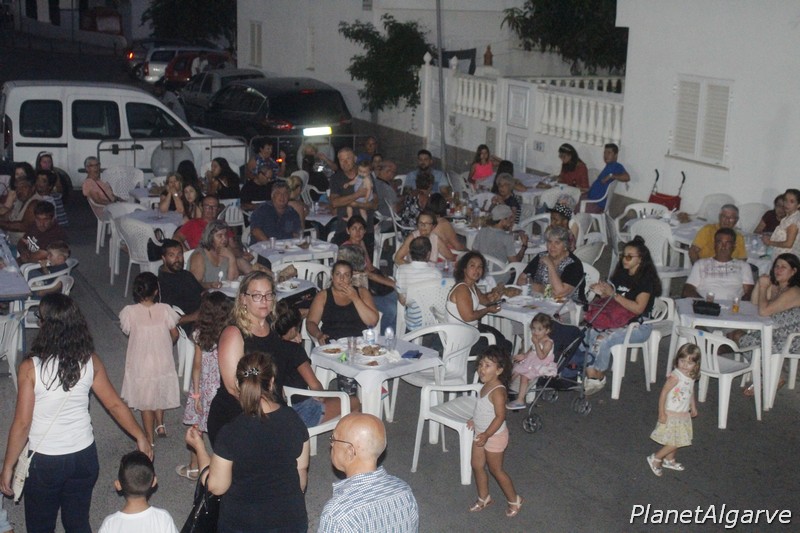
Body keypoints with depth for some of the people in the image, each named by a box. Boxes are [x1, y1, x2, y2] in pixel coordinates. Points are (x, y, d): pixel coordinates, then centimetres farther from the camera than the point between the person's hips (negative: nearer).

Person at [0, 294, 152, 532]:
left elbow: (22, 424, -17)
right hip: (84, 456, 3)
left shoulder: (31, 368, -20)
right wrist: (141, 437, 11)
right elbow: (115, 405, -1)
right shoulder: (90, 362, -10)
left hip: (45, 461, -3)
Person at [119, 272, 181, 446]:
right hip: (163, 362, 1)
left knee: (146, 402, 14)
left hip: (141, 365, -1)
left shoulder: (130, 312, -17)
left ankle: (150, 439, 22)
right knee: (159, 394, 29)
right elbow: (174, 334, -4)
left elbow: (128, 333, -1)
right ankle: (160, 424, 28)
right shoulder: (165, 310, -13)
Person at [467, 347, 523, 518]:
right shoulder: (486, 385, 0)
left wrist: (486, 435, -32)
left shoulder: (498, 391, -28)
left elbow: (500, 416, -30)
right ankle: (484, 498, 35)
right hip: (481, 433, 9)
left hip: (494, 436, -9)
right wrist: (475, 420, 18)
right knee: (477, 465, 17)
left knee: (496, 470, 7)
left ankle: (514, 500, 25)